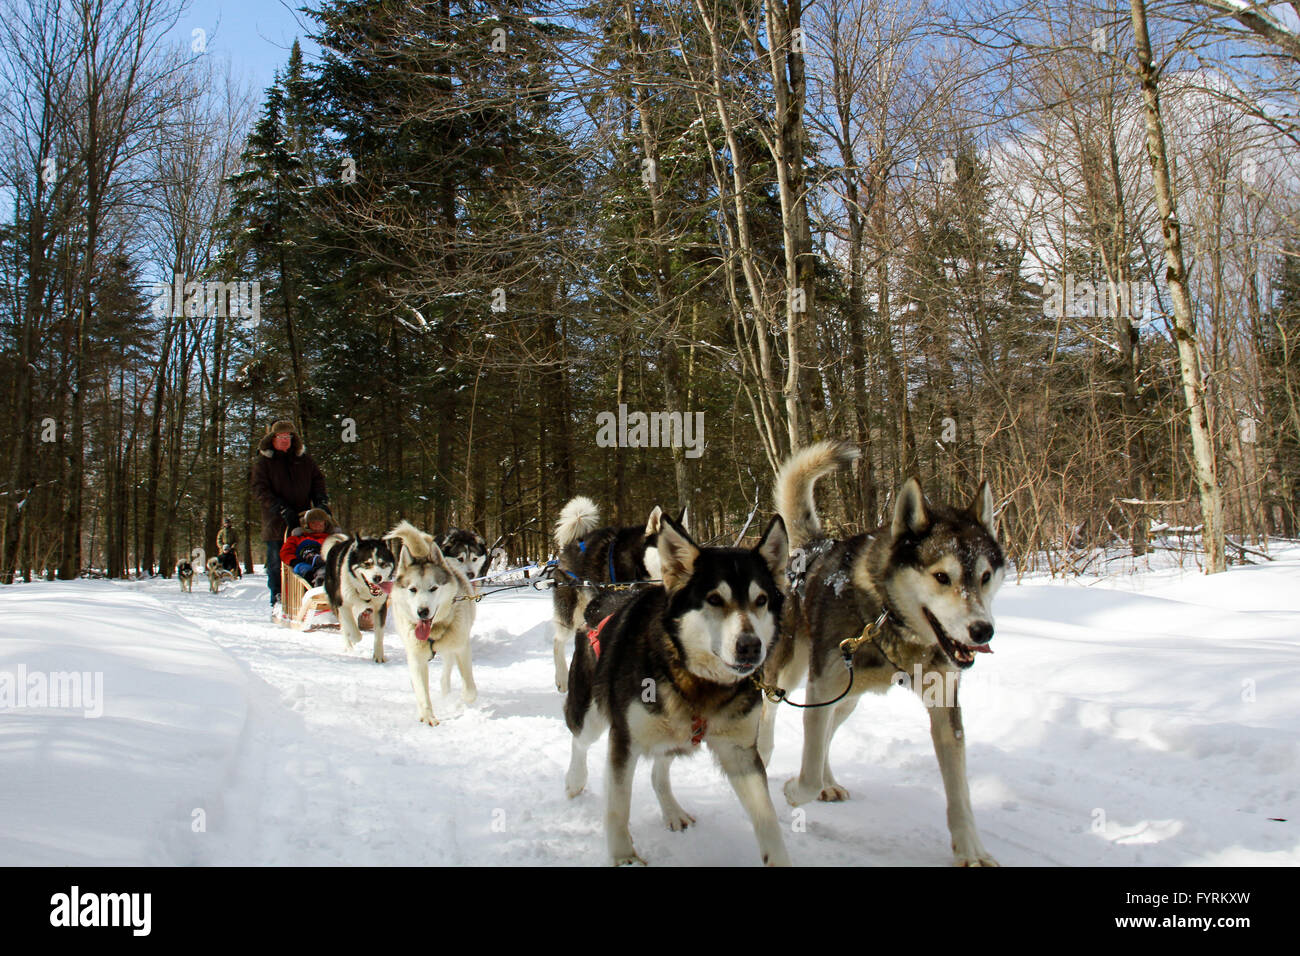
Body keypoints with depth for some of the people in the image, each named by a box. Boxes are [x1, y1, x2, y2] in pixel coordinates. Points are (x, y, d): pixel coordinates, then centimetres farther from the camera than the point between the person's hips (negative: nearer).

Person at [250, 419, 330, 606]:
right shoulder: (264, 461, 6)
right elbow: (260, 490, -3)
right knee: (277, 564, 0)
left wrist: (321, 501, -3)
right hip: (276, 523, -2)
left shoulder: (303, 459, 14)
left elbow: (317, 480, 16)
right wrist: (282, 509, -15)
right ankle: (278, 603, 7)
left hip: (303, 521, 2)